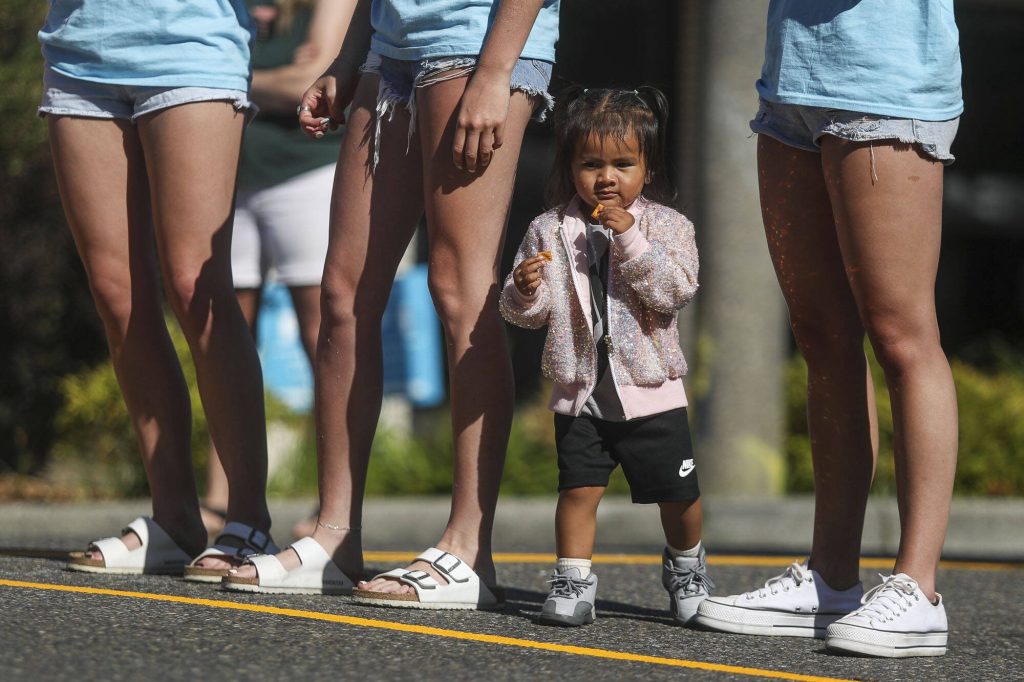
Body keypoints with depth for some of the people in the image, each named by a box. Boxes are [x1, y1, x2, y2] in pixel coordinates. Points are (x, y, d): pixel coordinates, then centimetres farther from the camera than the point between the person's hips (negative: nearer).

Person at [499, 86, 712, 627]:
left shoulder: (665, 225, -3)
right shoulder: (550, 230, 1)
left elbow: (675, 289, -18)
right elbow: (523, 312, 2)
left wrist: (629, 237, -22)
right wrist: (526, 291, -21)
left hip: (650, 390, -1)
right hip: (581, 391, 1)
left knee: (677, 493, 8)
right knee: (578, 487, -4)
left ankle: (685, 565, 32)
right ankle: (573, 580, 5)